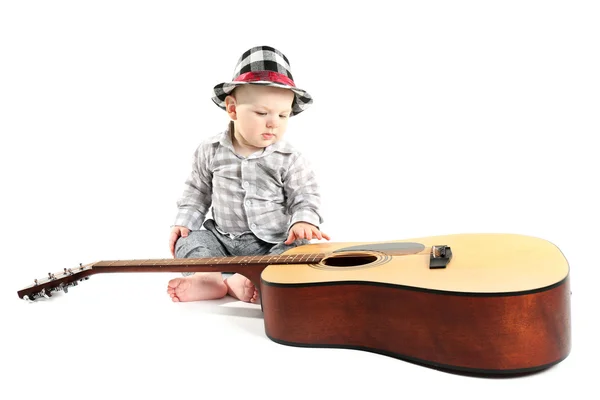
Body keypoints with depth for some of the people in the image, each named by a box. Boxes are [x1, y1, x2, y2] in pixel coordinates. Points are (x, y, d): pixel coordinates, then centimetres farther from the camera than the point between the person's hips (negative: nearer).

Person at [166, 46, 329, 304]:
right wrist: (184, 222, 1)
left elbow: (305, 198, -7)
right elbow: (198, 190, 10)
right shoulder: (210, 151, -2)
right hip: (222, 239, 3)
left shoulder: (290, 160, -10)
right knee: (187, 241, -14)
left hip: (274, 244, -2)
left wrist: (303, 222, -28)